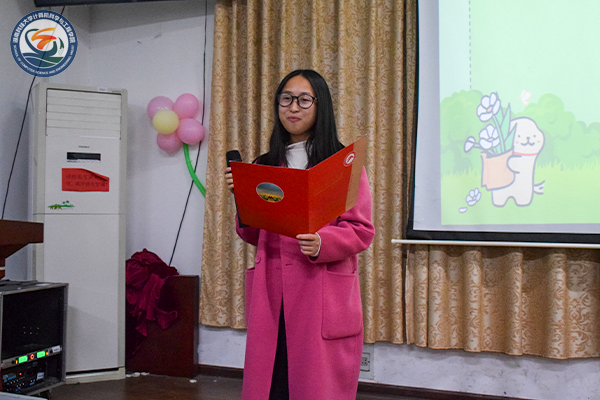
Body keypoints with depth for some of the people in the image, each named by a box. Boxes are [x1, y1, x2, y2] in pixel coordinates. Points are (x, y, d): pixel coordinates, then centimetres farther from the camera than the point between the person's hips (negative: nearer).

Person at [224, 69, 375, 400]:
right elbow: (253, 235, 15)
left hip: (323, 296, -3)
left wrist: (321, 242, -22)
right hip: (271, 295, 4)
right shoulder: (265, 165, 14)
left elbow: (362, 231, -4)